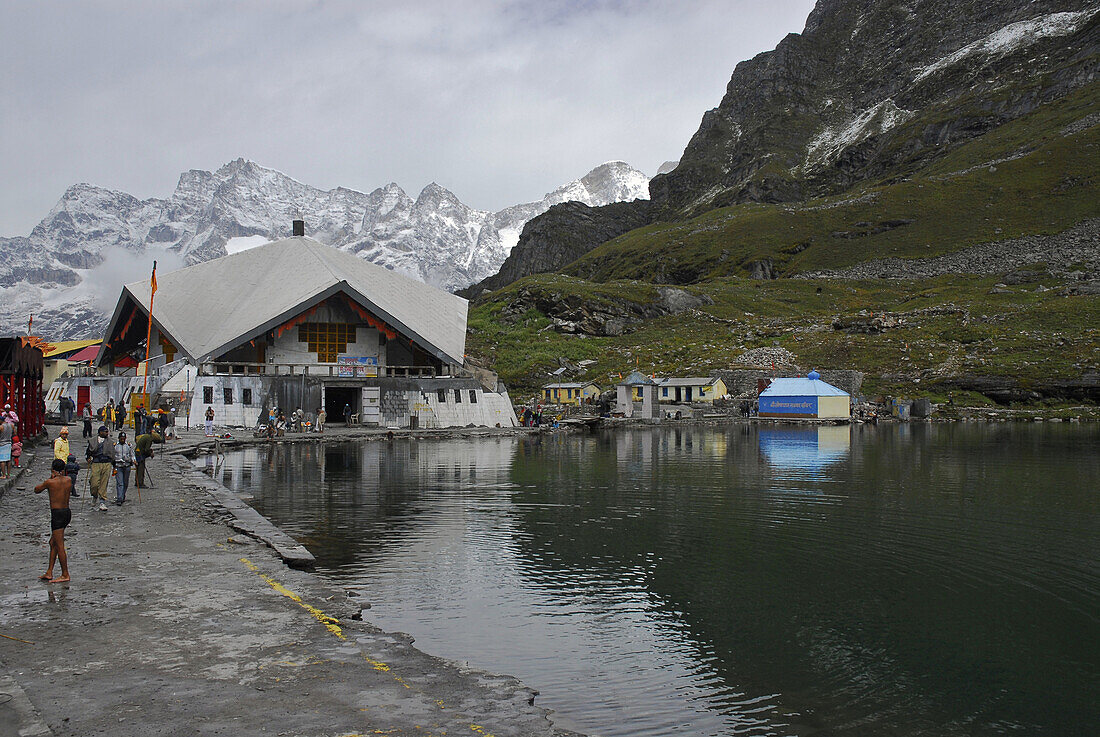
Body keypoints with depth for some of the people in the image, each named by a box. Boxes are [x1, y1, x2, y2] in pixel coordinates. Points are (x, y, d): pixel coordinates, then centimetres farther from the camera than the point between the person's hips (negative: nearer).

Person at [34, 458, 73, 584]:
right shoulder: (68, 480, 4)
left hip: (57, 514, -7)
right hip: (67, 512, 7)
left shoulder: (50, 482, -11)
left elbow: (36, 490, 7)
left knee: (60, 546, -2)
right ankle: (49, 572, 21)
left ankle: (65, 575, 2)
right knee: (53, 543, 18)